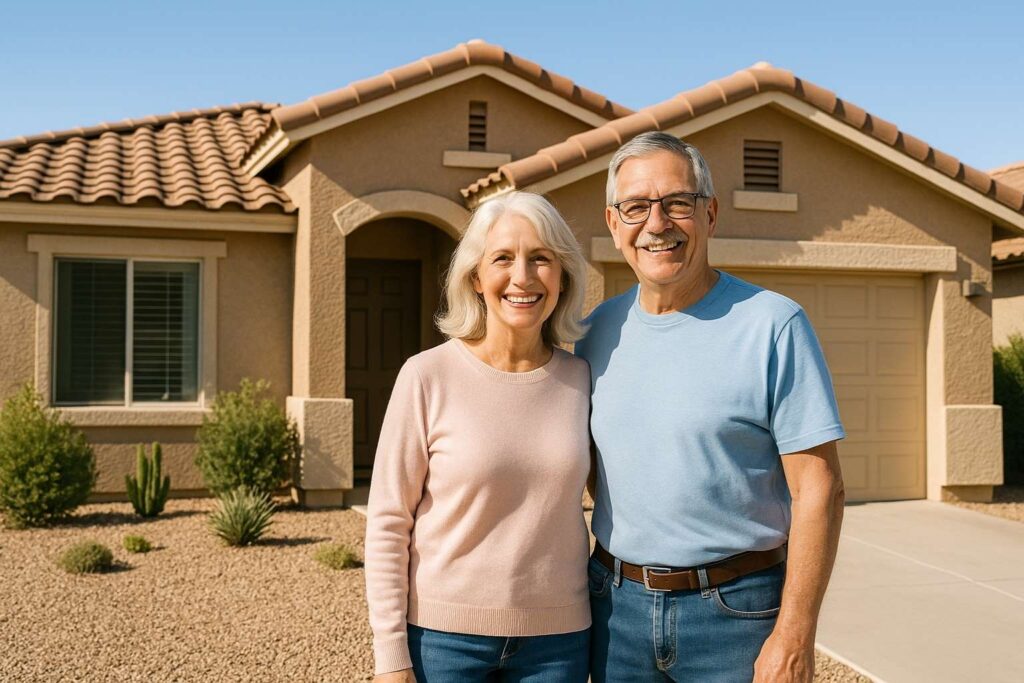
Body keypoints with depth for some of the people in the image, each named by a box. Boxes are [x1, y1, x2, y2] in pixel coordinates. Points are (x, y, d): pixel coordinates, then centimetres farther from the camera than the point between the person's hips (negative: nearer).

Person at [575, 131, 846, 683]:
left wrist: (794, 636, -15)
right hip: (616, 602, 4)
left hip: (736, 612, -4)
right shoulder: (598, 330, 4)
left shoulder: (773, 324, -10)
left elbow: (818, 487, -12)